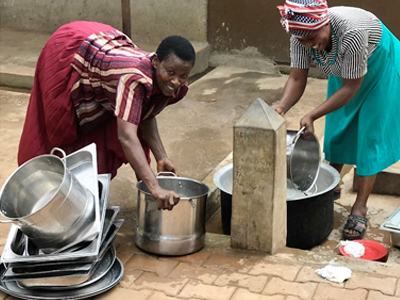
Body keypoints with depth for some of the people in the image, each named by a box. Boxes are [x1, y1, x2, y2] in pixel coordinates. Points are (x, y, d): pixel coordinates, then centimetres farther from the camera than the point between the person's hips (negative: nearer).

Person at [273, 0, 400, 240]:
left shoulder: (352, 33, -42)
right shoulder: (303, 34, -25)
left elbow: (351, 88, -33)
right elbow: (297, 79, -22)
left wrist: (312, 116, -38)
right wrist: (282, 107, -43)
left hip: (380, 69, -6)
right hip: (343, 71, 6)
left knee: (370, 134, -7)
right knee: (337, 129, 12)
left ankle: (360, 208, -4)